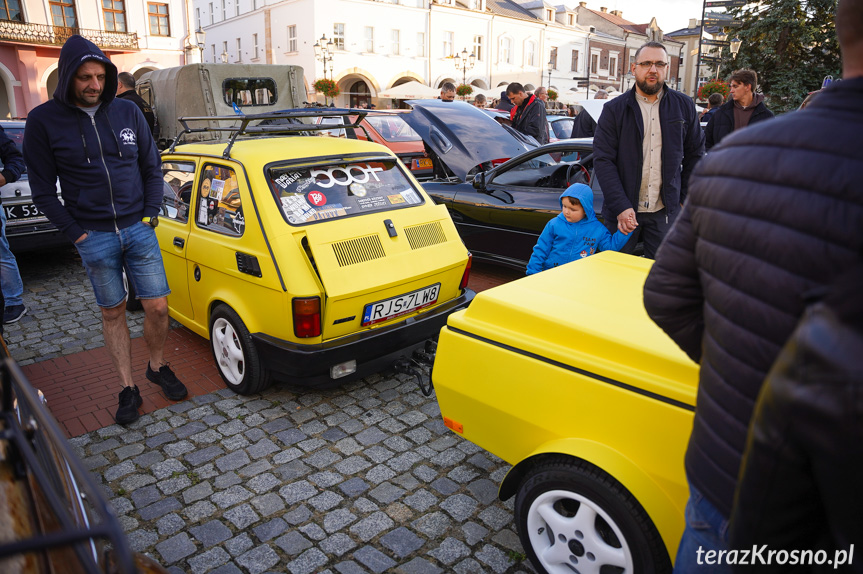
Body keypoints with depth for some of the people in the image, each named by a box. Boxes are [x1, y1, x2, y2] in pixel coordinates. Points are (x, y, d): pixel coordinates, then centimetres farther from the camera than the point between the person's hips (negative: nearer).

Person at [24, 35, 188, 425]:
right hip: (94, 239, -1)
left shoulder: (128, 112, 3)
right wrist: (75, 232, -5)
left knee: (157, 307, 2)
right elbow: (42, 190, 0)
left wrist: (150, 215, 2)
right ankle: (128, 389, 20)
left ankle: (157, 367, 27)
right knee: (112, 313, 8)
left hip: (139, 230, 2)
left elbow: (152, 169, 10)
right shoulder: (44, 121, -3)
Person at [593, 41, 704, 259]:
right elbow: (602, 160, -8)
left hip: (665, 210, 2)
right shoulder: (614, 109, -1)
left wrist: (687, 198, 7)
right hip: (624, 209, -1)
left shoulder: (684, 106, 7)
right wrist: (621, 207, -17)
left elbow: (695, 154, 14)